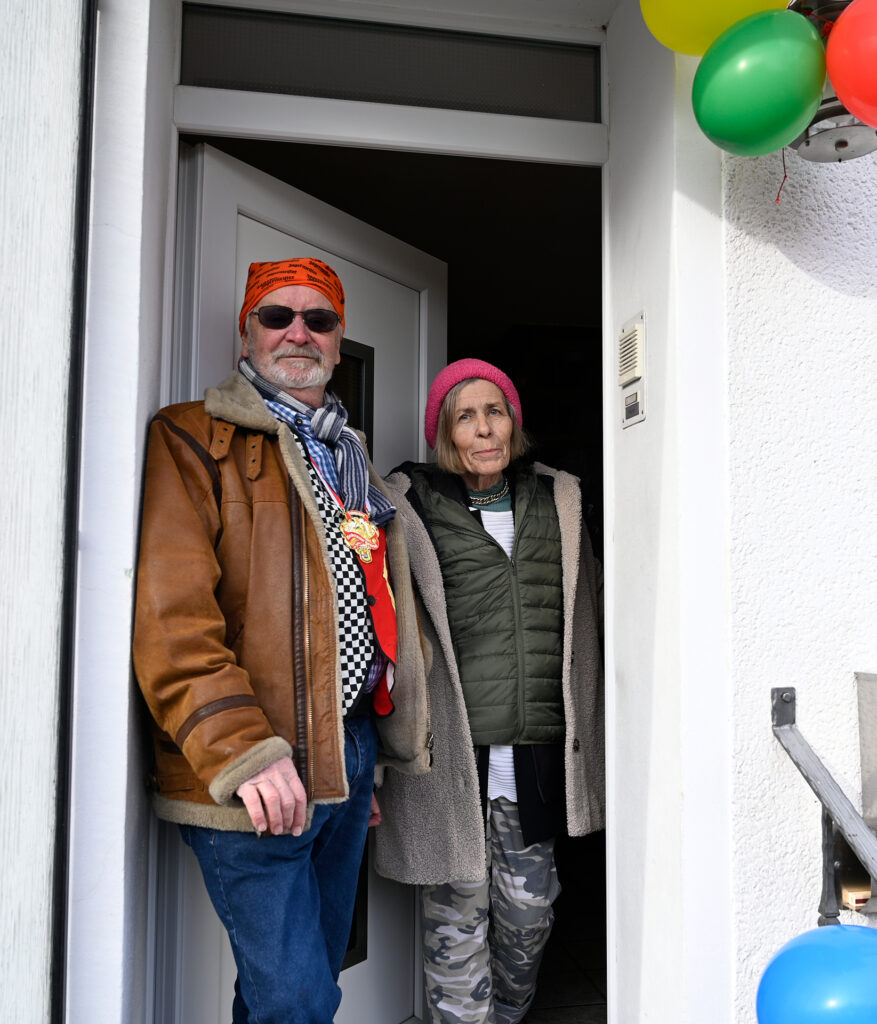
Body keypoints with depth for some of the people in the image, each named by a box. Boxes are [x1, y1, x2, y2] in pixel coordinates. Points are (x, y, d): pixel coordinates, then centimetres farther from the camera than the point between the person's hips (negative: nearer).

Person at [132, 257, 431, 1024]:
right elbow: (170, 612, -16)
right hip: (256, 775, -7)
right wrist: (242, 749, -24)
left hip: (349, 755, 7)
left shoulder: (348, 458, 19)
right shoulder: (194, 440, -4)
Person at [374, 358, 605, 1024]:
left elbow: (588, 616, 18)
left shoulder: (557, 503, 11)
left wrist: (584, 733, 16)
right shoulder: (413, 508, -1)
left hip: (536, 749, 4)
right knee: (459, 910, 6)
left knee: (530, 910, 14)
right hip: (452, 751, -3)